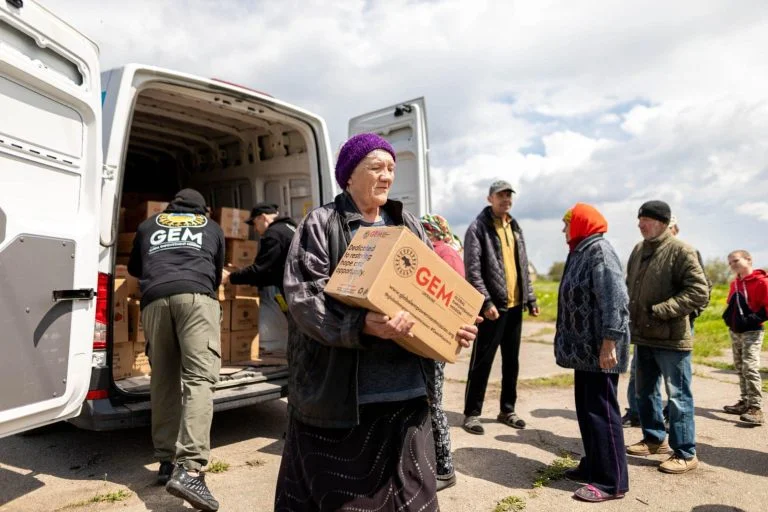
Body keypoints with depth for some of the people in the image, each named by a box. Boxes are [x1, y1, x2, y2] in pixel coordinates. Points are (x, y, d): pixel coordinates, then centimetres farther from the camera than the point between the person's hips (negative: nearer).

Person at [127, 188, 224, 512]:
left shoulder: (149, 225, 32)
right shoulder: (212, 228, 28)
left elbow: (134, 268, 44)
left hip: (154, 300, 3)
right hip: (195, 295, -2)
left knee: (163, 381, 10)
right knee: (199, 379, -12)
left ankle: (167, 462, 13)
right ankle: (188, 469, -24)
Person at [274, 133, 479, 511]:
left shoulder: (407, 226, 14)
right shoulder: (321, 224, -3)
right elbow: (303, 296, -13)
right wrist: (360, 326, -27)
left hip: (406, 388, 5)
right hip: (340, 391, -4)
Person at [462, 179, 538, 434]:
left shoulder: (515, 227, 15)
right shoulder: (478, 228, -7)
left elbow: (523, 267, 18)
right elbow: (472, 269, -14)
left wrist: (530, 299, 14)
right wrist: (486, 302, -20)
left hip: (514, 306, 7)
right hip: (493, 306, -7)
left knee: (512, 361, 13)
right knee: (482, 362, 0)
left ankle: (507, 410, 27)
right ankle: (472, 413, 12)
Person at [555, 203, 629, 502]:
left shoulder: (600, 252, -14)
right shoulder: (581, 252, 15)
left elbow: (614, 301, -22)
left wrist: (609, 343, -25)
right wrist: (572, 343, 21)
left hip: (599, 349, -10)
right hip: (584, 347, 10)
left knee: (602, 411, -3)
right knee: (586, 409, 16)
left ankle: (612, 481, 7)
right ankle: (593, 465, 28)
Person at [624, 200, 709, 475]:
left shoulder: (680, 250, -12)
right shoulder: (639, 249, 10)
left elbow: (699, 292, -18)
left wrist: (660, 310, -20)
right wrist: (631, 312, 8)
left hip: (671, 338, -8)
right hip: (644, 336, 8)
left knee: (678, 396, 3)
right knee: (644, 392, 18)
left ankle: (686, 454, 17)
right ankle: (655, 439, 35)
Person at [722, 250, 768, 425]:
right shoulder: (734, 284, 12)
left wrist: (753, 319, -21)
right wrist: (729, 317, 8)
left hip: (751, 332, -8)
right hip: (735, 331, 8)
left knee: (750, 367, -14)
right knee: (740, 368, 12)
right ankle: (745, 402, 21)